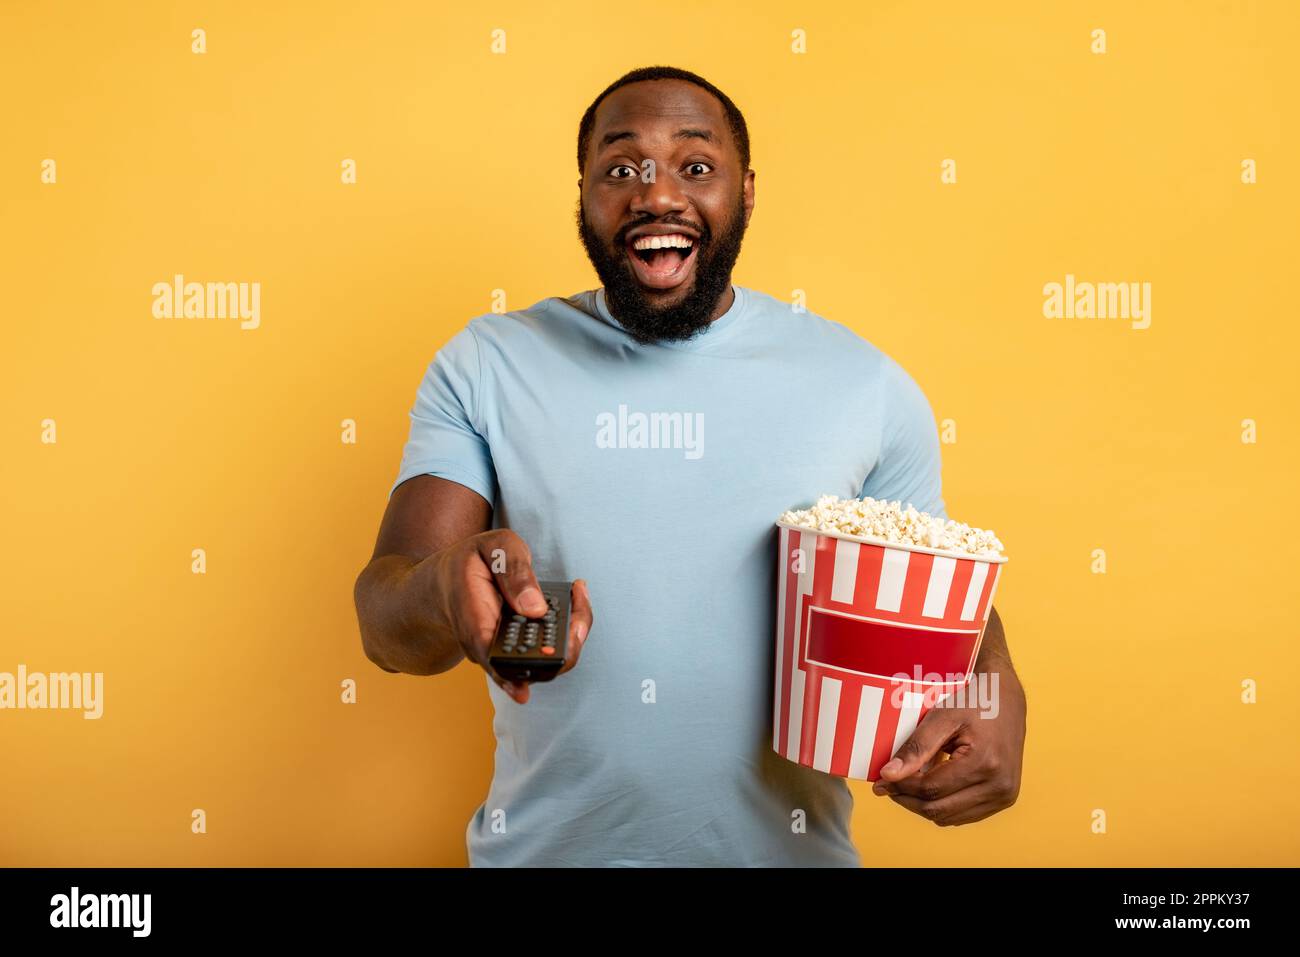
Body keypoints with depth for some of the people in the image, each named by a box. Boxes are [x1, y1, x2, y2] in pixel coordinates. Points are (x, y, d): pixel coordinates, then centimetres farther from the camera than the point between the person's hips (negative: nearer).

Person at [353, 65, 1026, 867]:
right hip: (542, 845, 0)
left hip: (782, 847, 1)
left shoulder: (865, 383, -5)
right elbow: (386, 623, -11)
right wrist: (445, 591, -34)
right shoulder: (484, 366, -5)